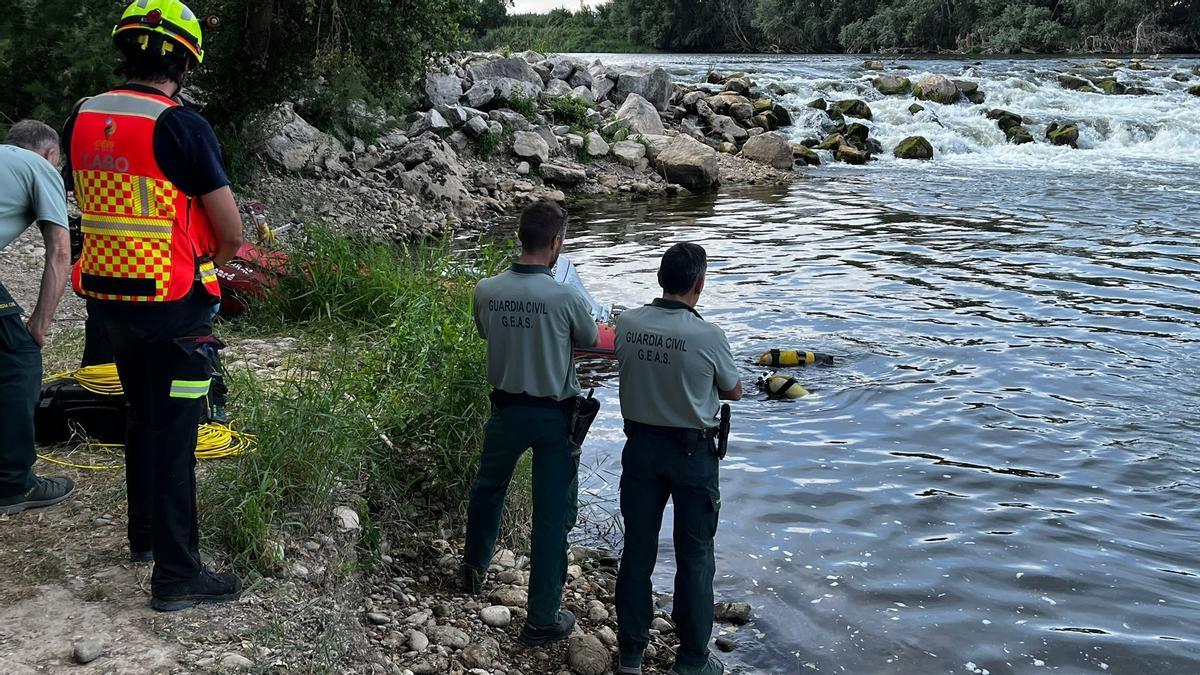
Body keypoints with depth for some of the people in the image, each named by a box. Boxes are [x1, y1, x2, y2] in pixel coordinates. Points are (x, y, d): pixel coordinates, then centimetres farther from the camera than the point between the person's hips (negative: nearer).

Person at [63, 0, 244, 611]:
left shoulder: (81, 119, 2)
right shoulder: (183, 126, -18)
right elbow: (231, 232, -15)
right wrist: (211, 259, 8)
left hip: (107, 299, 7)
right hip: (172, 306, -7)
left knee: (143, 416, 23)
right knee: (174, 435, 0)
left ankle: (145, 533, 38)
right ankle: (177, 575, 7)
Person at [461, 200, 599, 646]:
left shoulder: (486, 291, -10)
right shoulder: (565, 297, -21)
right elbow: (589, 340, -1)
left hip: (507, 408, 4)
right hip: (554, 414, -4)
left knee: (488, 487, 29)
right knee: (552, 514, 5)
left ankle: (474, 570, 48)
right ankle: (543, 619, 13)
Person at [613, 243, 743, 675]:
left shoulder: (626, 325, -10)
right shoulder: (708, 337, -20)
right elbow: (733, 392, -3)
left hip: (641, 445, 4)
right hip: (692, 451, -4)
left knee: (638, 548, 14)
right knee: (694, 555, 10)